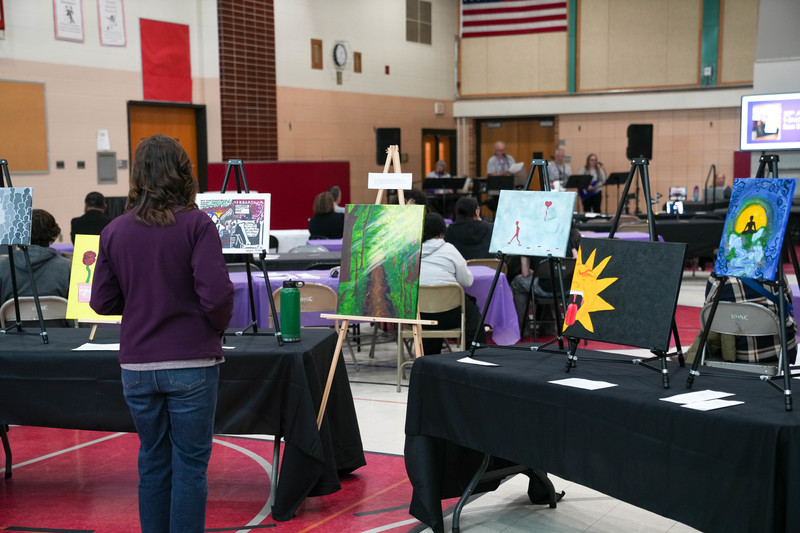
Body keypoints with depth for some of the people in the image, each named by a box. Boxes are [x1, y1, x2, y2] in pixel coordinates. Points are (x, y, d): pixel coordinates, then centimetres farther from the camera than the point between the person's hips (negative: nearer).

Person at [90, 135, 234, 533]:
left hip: (137, 365, 4)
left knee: (153, 460, 15)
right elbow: (216, 294, -16)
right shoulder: (196, 224, -9)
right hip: (191, 363, -4)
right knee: (190, 463, 5)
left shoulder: (115, 231, 2)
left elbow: (102, 302, 4)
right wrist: (217, 326, 3)